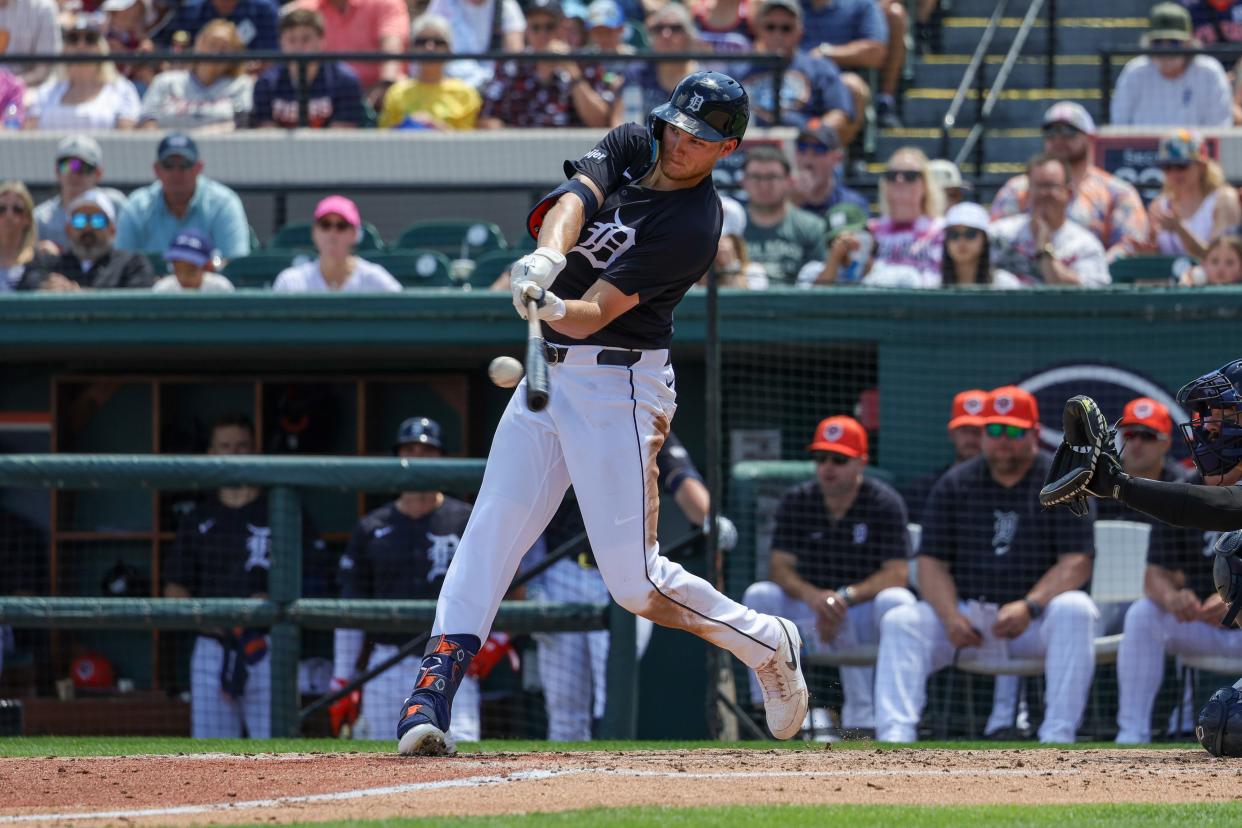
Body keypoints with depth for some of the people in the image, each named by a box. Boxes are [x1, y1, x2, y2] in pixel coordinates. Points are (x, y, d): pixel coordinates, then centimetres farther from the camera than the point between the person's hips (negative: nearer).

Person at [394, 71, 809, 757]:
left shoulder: (694, 225, -15)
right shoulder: (630, 147, 6)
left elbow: (593, 314, -21)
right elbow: (573, 200, -14)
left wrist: (549, 306, -42)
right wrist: (547, 255, -35)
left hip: (618, 385, -7)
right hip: (548, 375, 7)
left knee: (632, 579, -7)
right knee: (490, 533, -5)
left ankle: (766, 644, 16)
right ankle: (431, 694, -11)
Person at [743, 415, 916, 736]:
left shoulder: (885, 503, -9)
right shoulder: (797, 502, 1)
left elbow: (896, 574, -16)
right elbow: (779, 567, -7)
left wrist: (845, 597, -30)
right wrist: (811, 595, -29)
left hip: (864, 610, -3)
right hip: (811, 610, 3)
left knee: (896, 601, -35)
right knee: (759, 595, -22)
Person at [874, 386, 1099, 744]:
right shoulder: (955, 484, 9)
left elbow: (1076, 564, -9)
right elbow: (932, 563, 4)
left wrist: (1029, 607, -25)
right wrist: (951, 617, -16)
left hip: (1038, 617, -3)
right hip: (967, 613, 3)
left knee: (1075, 610, -34)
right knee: (900, 621, -22)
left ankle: (1058, 737, -39)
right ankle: (895, 735, -36)